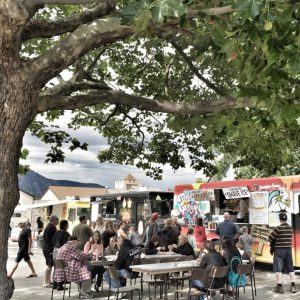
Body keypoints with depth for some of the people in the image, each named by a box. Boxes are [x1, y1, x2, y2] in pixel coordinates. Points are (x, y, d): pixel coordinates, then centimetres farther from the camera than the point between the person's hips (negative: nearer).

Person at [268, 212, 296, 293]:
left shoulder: (278, 228, -14)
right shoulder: (290, 228, 4)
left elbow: (270, 238, -10)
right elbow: (288, 238, 14)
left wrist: (274, 241, 10)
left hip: (279, 250, -5)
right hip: (288, 249, 5)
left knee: (278, 268, 0)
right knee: (290, 268, 13)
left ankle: (279, 286, -1)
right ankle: (293, 285, 13)